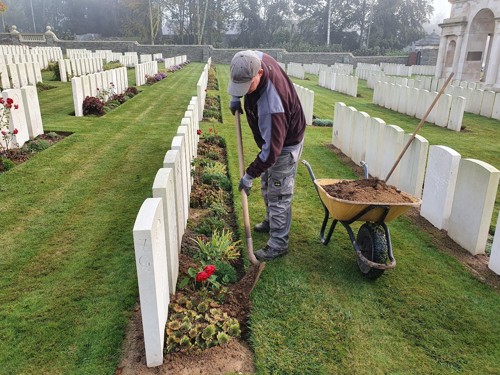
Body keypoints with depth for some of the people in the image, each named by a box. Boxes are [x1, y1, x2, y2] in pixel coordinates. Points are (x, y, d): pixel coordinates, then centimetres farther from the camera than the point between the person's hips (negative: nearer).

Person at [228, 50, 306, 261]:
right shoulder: (255, 58, -18)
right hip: (273, 136, 10)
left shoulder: (271, 105, -42)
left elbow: (272, 149, -36)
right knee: (266, 185, 23)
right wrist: (235, 97, -5)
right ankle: (271, 221, 44)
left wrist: (250, 174, -26)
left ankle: (278, 244, 11)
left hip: (286, 144, -9)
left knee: (278, 194, -2)